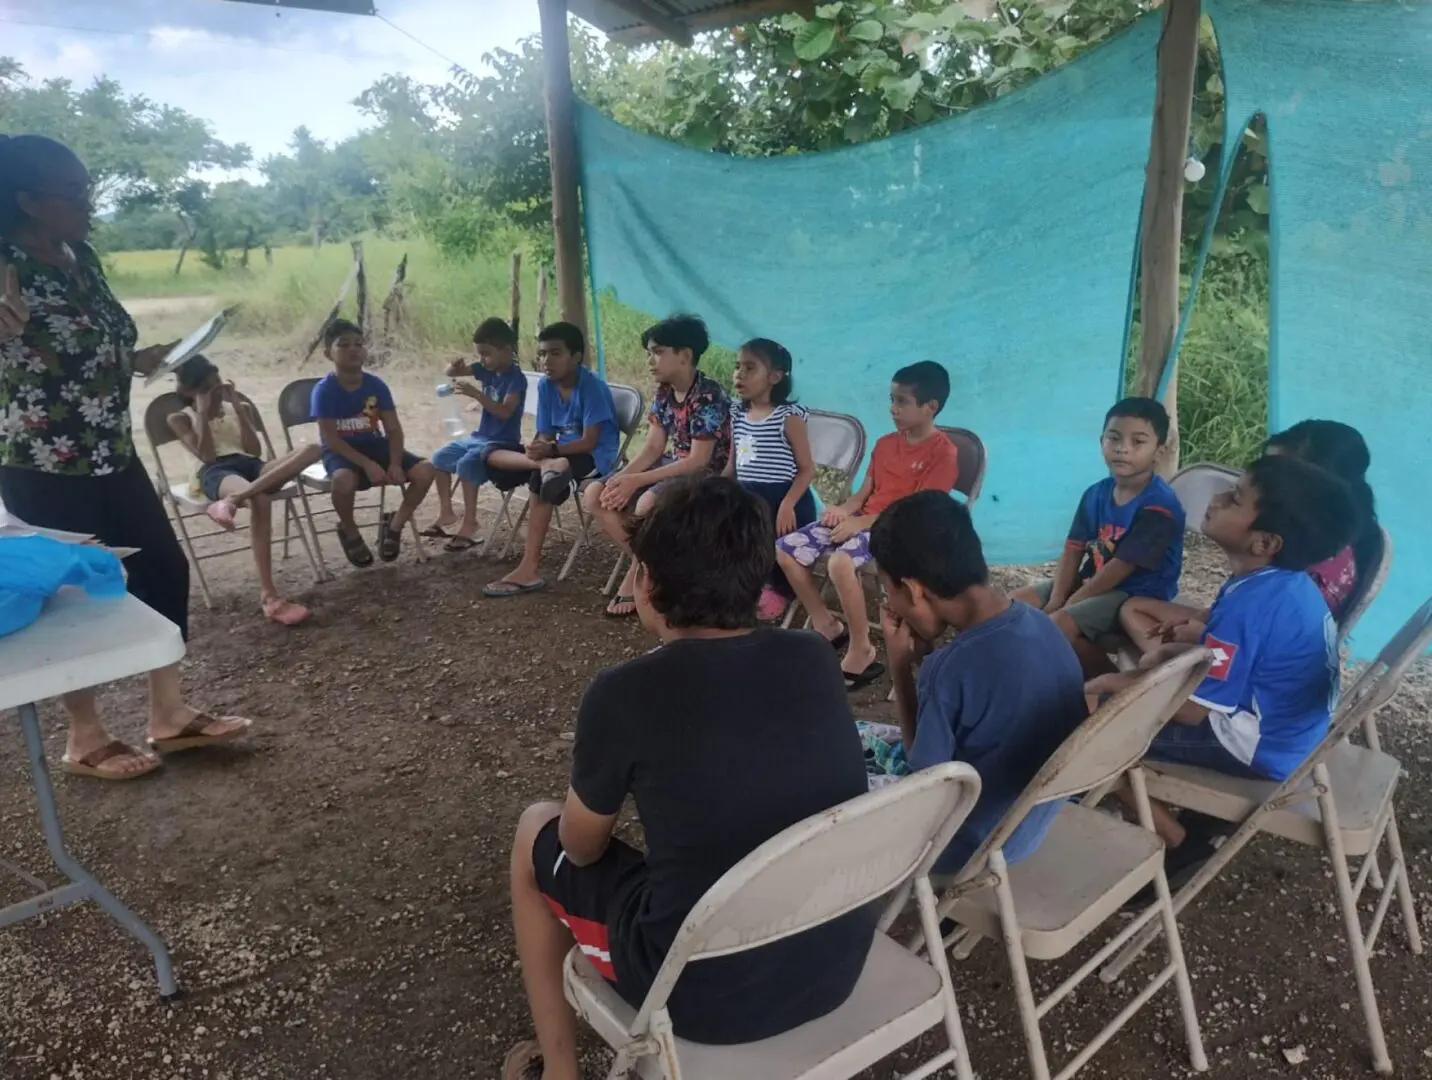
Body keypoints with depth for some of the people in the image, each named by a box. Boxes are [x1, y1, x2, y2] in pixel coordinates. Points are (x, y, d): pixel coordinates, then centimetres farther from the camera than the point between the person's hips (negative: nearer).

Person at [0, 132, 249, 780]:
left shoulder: (79, 258, 7)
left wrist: (140, 360, 6)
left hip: (113, 457, 8)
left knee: (163, 568, 11)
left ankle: (170, 714, 25)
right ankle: (85, 738, 24)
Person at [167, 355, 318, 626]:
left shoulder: (238, 408, 27)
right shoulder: (180, 418, 17)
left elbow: (255, 450, 10)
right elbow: (206, 455, 0)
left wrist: (237, 406, 7)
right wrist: (204, 414, 3)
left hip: (252, 466, 4)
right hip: (216, 472, -4)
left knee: (310, 450, -28)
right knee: (259, 499, -41)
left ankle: (232, 500, -43)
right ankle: (268, 596, -45)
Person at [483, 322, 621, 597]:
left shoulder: (592, 387, -17)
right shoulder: (545, 386, 2)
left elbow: (589, 442, -21)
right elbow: (545, 436, 1)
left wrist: (552, 449, -35)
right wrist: (540, 451, -23)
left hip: (595, 457, -7)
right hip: (558, 453, 7)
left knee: (540, 479, -36)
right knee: (493, 455, -11)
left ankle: (529, 569, -35)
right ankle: (547, 466, -37)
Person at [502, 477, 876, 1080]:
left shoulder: (624, 694, -19)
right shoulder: (816, 659, -5)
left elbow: (582, 847, -1)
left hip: (706, 996, -4)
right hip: (840, 966, 5)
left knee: (535, 834, 17)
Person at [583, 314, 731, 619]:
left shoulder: (708, 397, -20)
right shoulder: (664, 393, 4)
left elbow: (698, 460, -24)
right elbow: (653, 447, 5)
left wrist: (636, 481, -25)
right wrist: (622, 478, -14)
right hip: (674, 466, 9)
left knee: (647, 503, -37)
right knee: (596, 496, -6)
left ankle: (634, 581, -12)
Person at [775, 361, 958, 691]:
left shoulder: (943, 453, -9)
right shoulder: (885, 443, 15)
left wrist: (860, 522, -22)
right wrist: (844, 509, -7)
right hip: (861, 521, 8)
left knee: (841, 562, -37)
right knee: (785, 549, -4)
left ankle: (861, 653, -20)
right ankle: (827, 625, 10)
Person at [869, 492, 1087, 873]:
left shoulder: (955, 669, -34)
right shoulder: (1038, 623, -10)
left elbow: (923, 770, -16)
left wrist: (900, 665, -14)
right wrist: (926, 660, -5)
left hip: (971, 844, -8)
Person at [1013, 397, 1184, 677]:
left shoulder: (1159, 507, -22)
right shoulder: (1096, 494, 3)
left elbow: (1120, 568, -22)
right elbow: (1072, 551, 1)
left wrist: (1068, 605, -18)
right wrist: (1056, 600, -14)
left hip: (1138, 595, -8)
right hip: (1091, 582, 8)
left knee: (1058, 626, -27)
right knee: (1016, 603, -2)